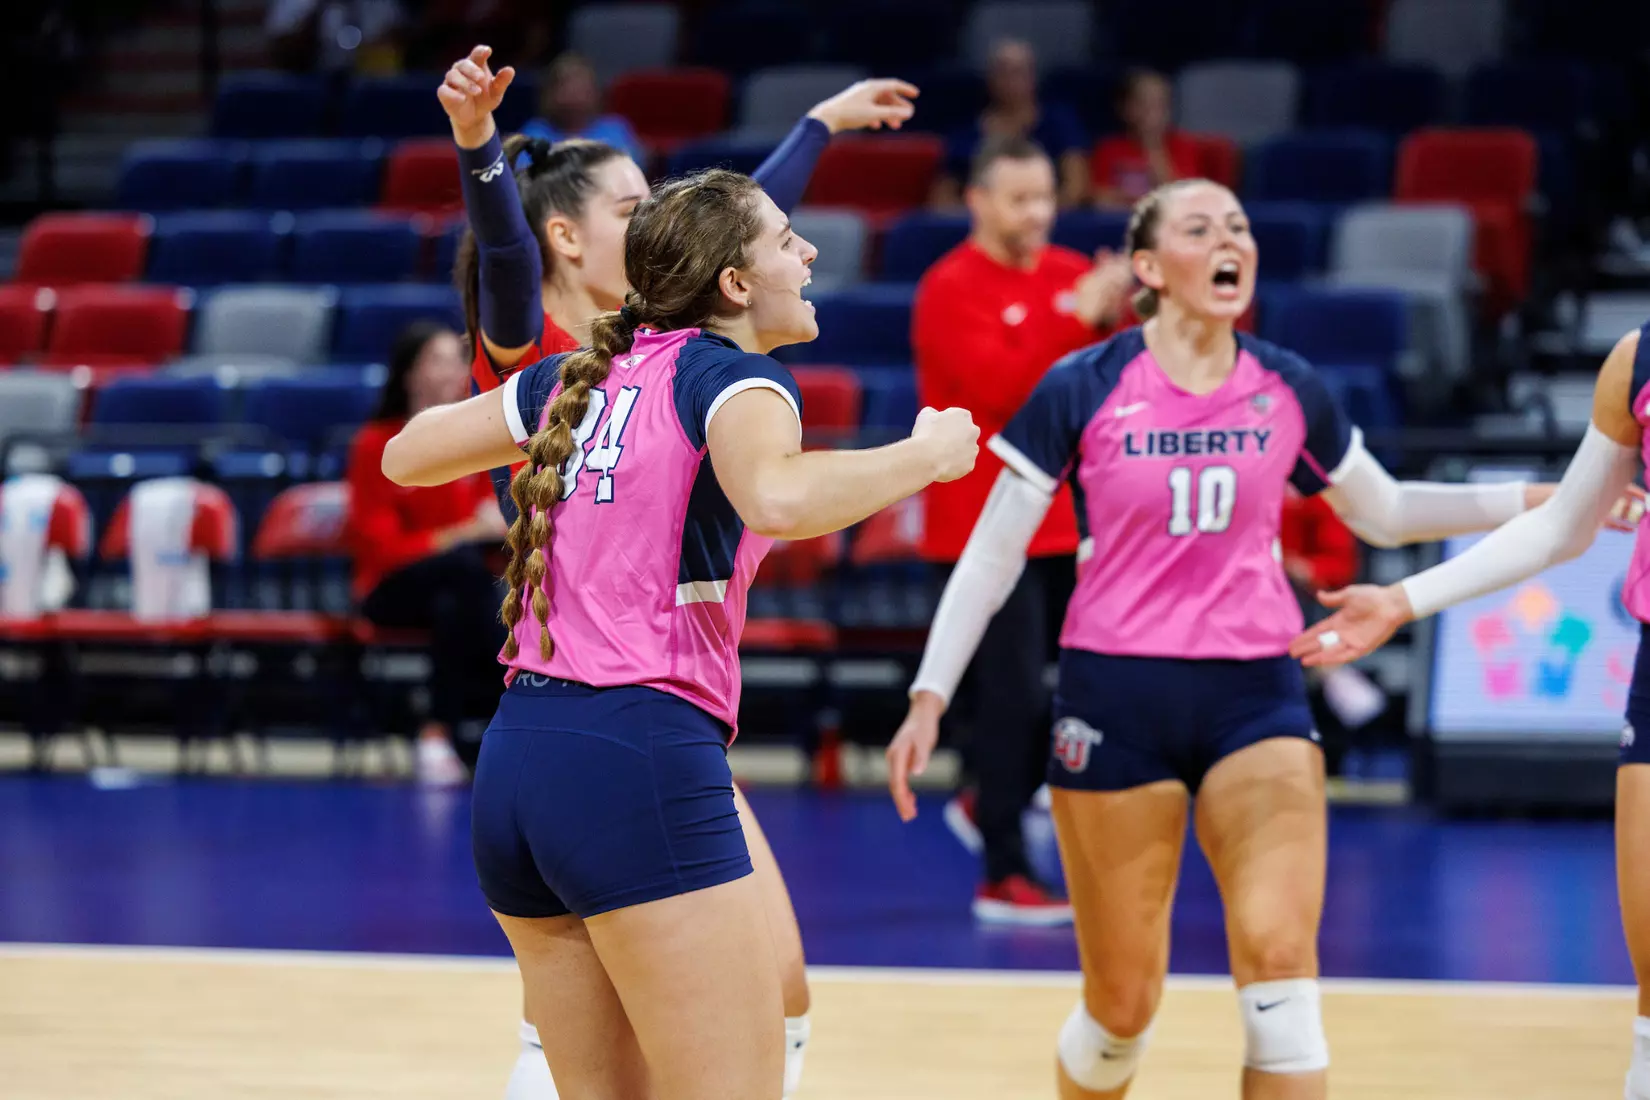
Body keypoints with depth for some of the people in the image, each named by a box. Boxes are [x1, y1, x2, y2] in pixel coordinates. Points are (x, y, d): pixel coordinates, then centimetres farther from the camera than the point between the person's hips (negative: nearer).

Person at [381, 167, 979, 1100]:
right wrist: (926, 454, -12)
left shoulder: (577, 378, 16)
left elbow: (406, 456, 28)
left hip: (516, 760, 8)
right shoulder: (731, 376, -4)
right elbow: (778, 498, -27)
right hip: (640, 758, -8)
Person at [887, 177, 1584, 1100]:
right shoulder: (1082, 390, -5)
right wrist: (930, 696, -4)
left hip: (1255, 696, 2)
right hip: (1116, 701, -2)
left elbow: (1383, 512, 20)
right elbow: (994, 554, 1)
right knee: (1123, 1000, 2)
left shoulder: (1291, 391, 4)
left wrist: (1535, 500, 12)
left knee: (1281, 956, -17)